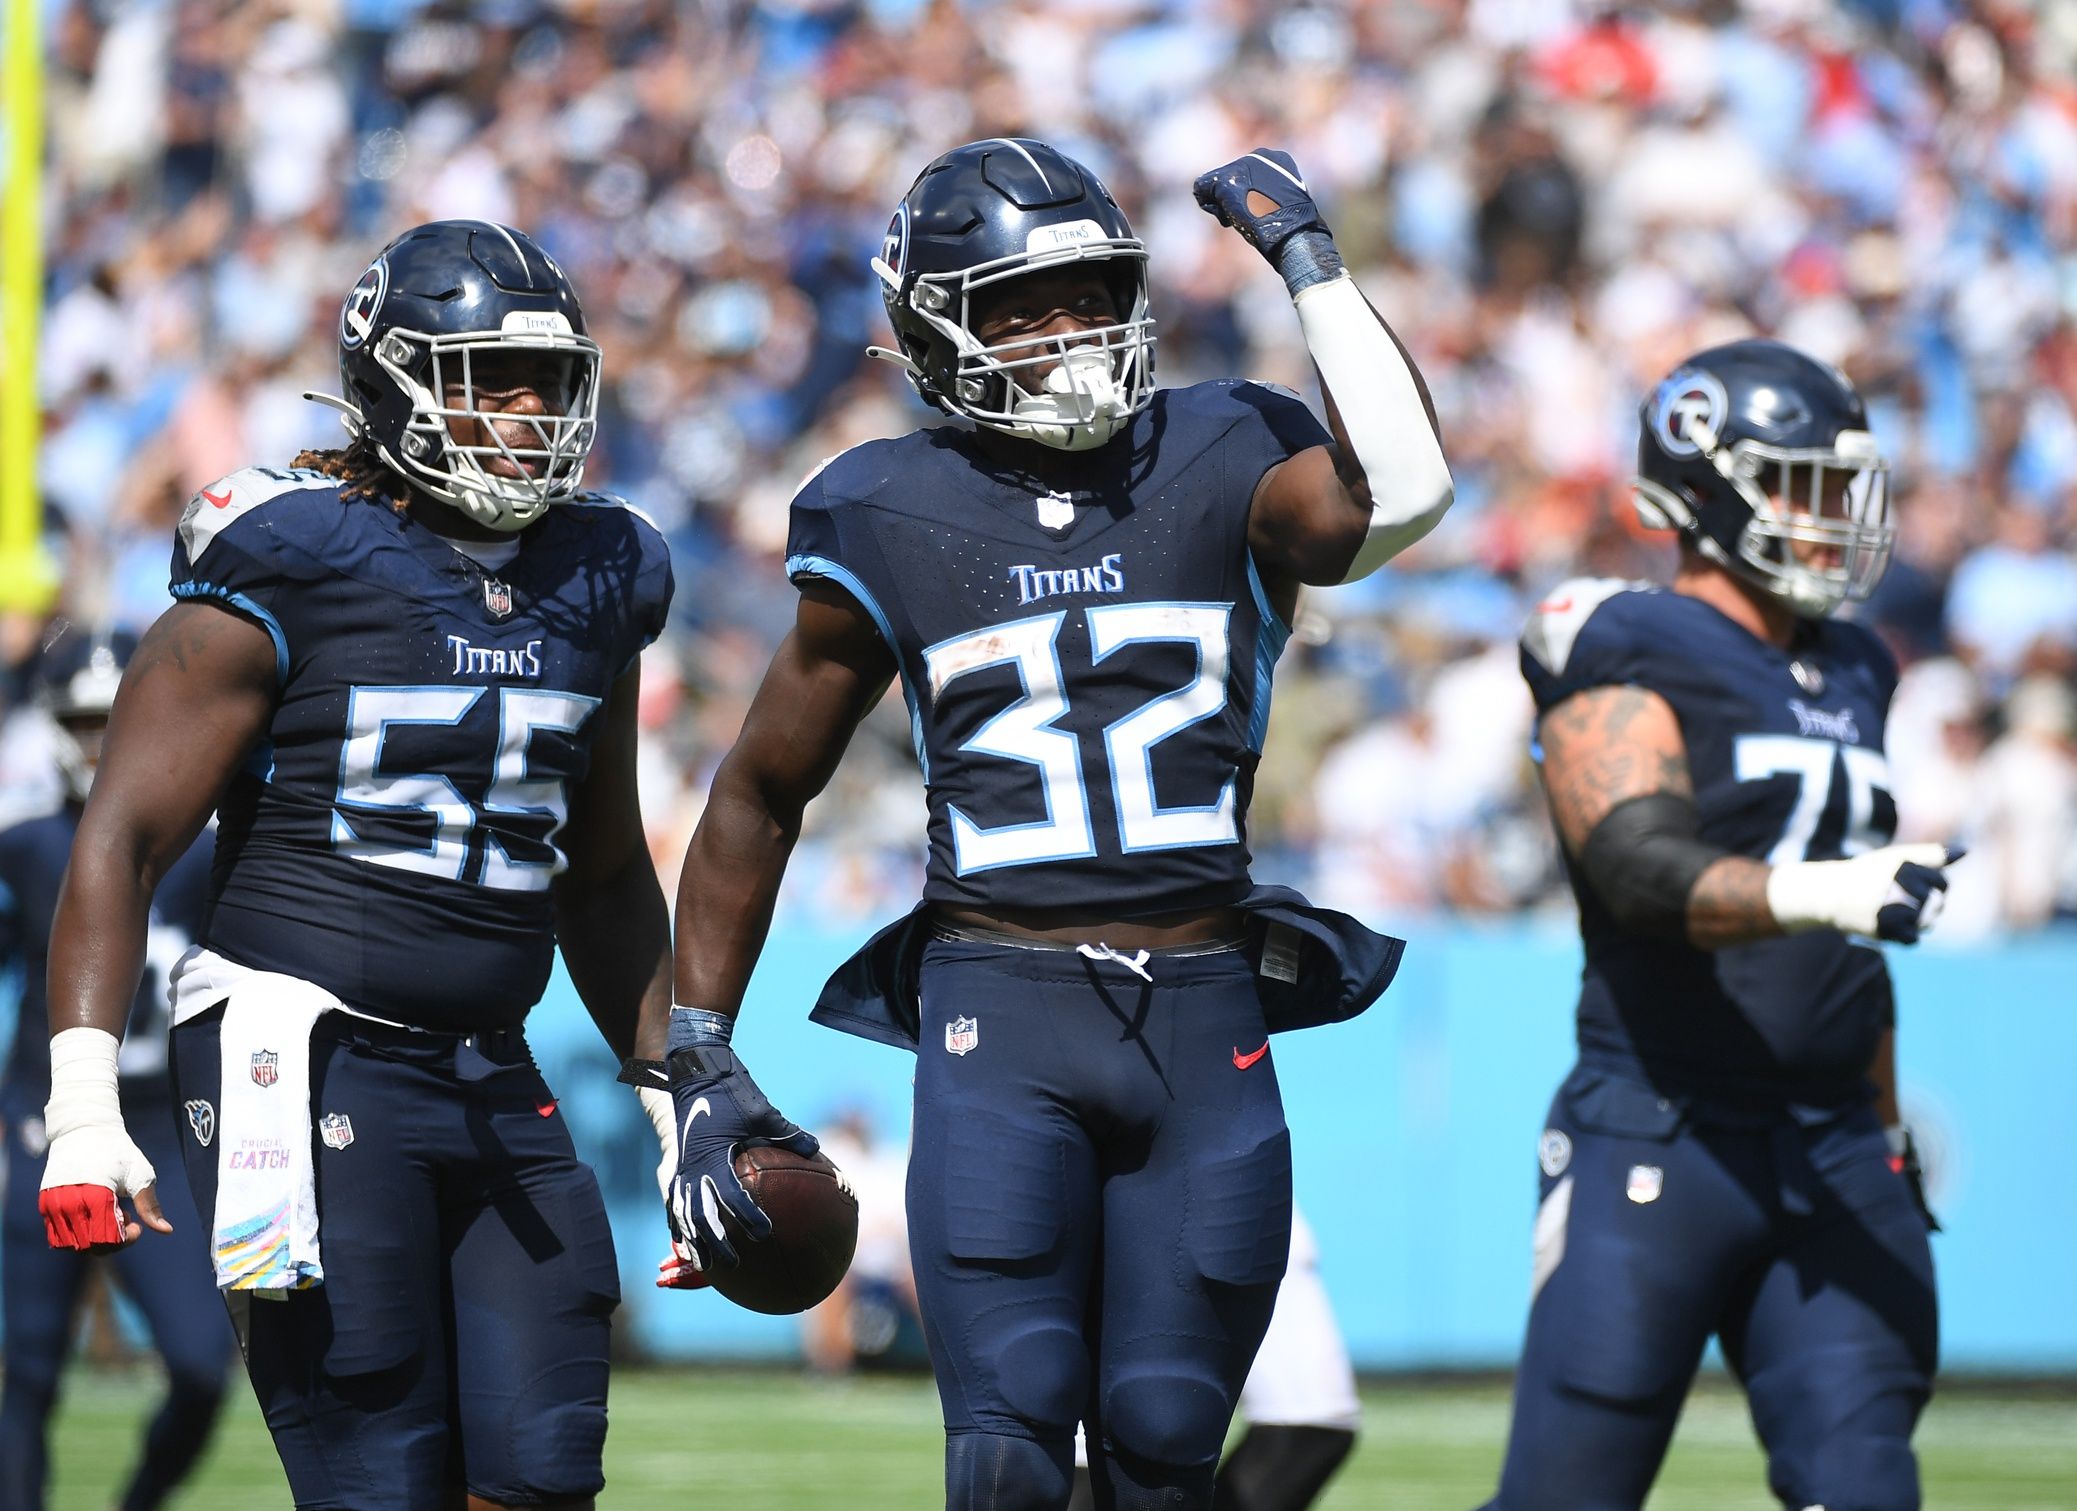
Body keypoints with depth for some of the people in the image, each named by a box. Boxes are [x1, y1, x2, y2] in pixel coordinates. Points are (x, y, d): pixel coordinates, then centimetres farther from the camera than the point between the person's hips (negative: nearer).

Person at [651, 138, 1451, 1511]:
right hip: (1004, 1018, -1)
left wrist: (1310, 262, -14)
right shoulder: (894, 526, 3)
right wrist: (701, 1060, 9)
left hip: (1203, 1025, 1)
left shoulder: (1220, 469, 3)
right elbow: (762, 794, 13)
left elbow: (1401, 497, -21)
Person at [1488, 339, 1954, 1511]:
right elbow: (1641, 867, -23)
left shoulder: (1849, 678, 18)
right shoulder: (1628, 657, -6)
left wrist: (1887, 1128, 29)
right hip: (1659, 1140, -6)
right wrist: (1817, 895, -39)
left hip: (1833, 1157, 6)